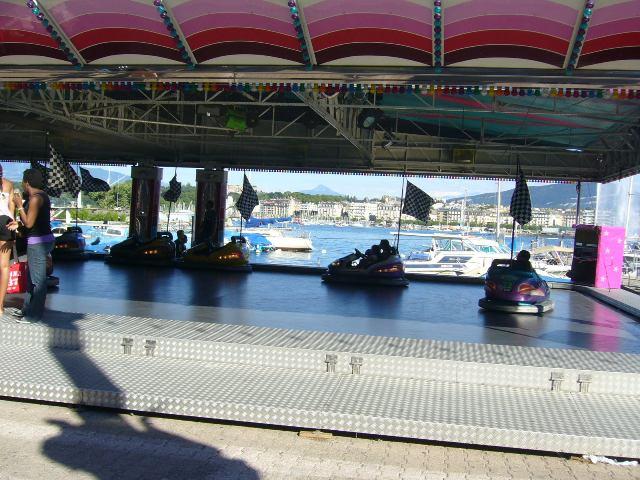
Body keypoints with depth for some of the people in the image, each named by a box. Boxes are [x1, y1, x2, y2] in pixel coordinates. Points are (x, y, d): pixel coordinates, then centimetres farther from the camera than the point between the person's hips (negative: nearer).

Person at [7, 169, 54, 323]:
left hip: (38, 242, -10)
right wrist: (18, 224, 15)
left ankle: (35, 315, 5)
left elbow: (29, 223, -17)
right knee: (32, 276, 20)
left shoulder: (35, 198, -17)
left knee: (38, 279, -2)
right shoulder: (41, 195, 13)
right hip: (41, 240, 10)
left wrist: (19, 205, -11)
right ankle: (27, 309, 33)